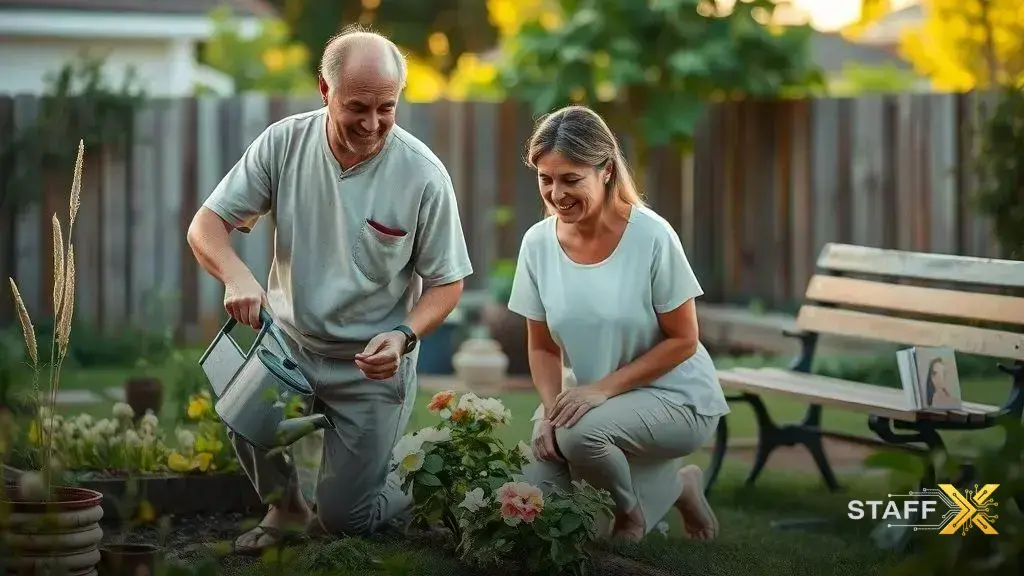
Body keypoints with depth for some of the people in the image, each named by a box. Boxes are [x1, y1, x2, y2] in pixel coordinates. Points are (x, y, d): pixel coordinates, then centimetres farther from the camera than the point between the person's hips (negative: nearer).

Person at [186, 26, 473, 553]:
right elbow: (207, 224, -9)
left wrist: (404, 336, -26)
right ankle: (282, 504, 4)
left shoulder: (423, 174, -15)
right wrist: (236, 275, -31)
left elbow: (446, 282, -6)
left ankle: (405, 491, 32)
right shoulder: (285, 143, -10)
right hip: (288, 342, 2)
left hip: (371, 365, -2)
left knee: (343, 518, -5)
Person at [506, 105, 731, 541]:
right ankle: (670, 483, 9)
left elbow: (683, 341, -13)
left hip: (675, 397, -5)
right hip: (589, 399, 5)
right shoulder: (538, 243, -5)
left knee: (580, 433, -34)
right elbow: (543, 348, 4)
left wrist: (602, 389, -21)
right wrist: (551, 410, -15)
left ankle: (632, 513, 0)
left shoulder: (651, 237, -18)